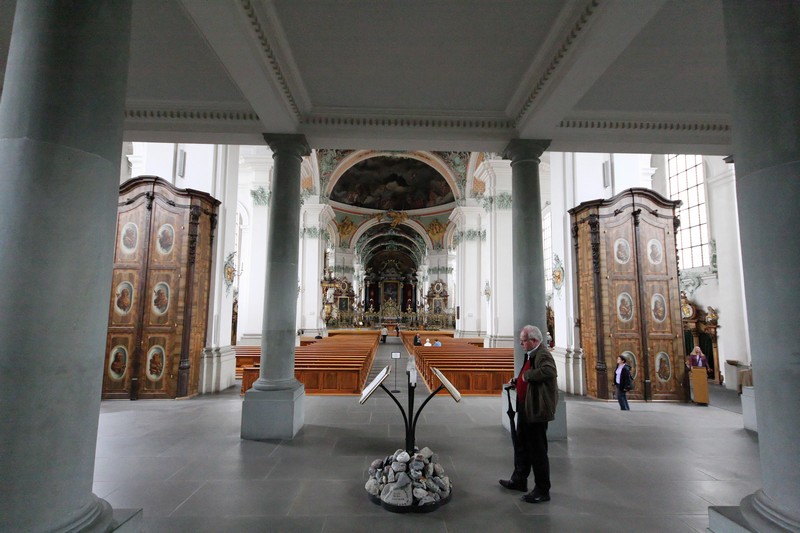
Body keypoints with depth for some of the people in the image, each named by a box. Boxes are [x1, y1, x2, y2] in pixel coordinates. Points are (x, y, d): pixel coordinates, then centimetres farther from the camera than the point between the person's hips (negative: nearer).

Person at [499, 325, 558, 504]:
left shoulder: (543, 354, -20)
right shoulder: (531, 354, 11)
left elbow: (550, 371, -40)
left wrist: (527, 375, -28)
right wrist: (517, 381, 7)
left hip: (536, 410, -10)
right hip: (526, 408, 10)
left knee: (537, 450, 3)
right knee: (521, 446, 22)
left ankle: (543, 491, 18)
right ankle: (519, 480, 39)